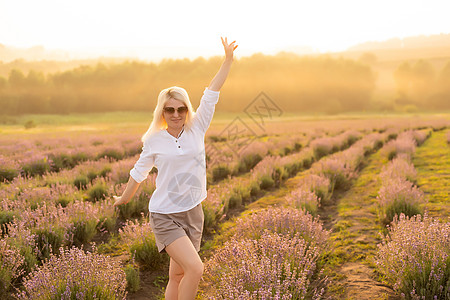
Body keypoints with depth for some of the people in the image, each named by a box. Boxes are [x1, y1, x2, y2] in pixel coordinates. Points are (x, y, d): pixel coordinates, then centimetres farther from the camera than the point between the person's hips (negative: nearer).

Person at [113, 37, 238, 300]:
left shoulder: (196, 129, 0)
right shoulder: (154, 141, -3)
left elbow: (213, 92, -2)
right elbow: (140, 171, 13)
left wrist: (228, 59, -2)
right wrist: (124, 198, 25)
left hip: (193, 213, 3)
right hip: (165, 216, -3)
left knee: (178, 275, 13)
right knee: (195, 268, -19)